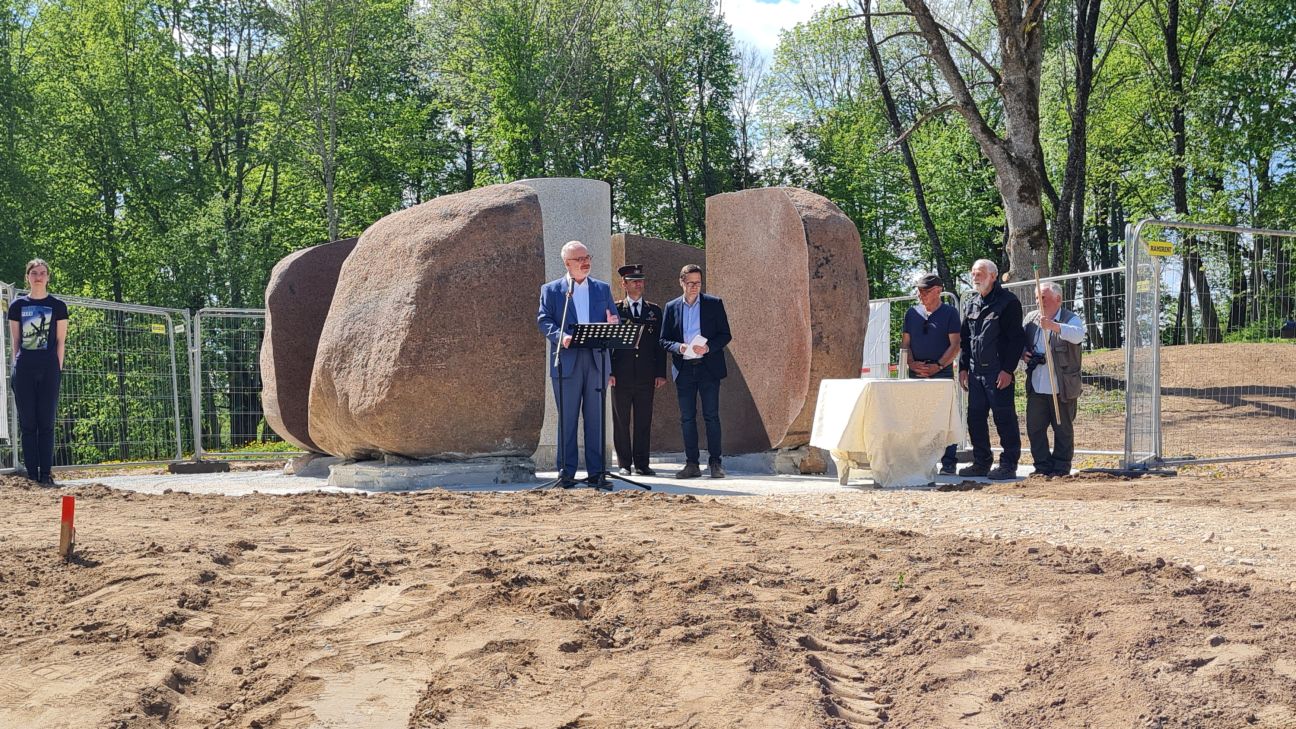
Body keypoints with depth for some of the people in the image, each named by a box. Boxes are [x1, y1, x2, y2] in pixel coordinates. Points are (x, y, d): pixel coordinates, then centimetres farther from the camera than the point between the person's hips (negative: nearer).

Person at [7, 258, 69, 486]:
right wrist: (16, 367, 4)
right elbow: (15, 341, 11)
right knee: (27, 422, 1)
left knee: (46, 422, -2)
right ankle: (32, 474, 5)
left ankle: (46, 474, 1)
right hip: (24, 369, 1)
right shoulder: (18, 305, 9)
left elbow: (61, 341, 5)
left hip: (48, 368, -1)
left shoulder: (57, 306, 5)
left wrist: (57, 369, -2)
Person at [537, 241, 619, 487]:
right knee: (567, 418, 0)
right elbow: (543, 320, -1)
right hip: (566, 362, -2)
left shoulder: (603, 289, 16)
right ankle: (566, 472, 4)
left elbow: (613, 319, 13)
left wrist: (612, 325, -11)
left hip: (597, 361, 3)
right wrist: (560, 336, -19)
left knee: (595, 418, 4)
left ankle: (596, 472, 8)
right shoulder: (551, 289, 7)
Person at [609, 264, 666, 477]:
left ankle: (642, 464, 7)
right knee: (621, 421, 1)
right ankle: (624, 464, 7)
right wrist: (609, 372, -7)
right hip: (622, 375, -2)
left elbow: (660, 343, 11)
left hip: (646, 376, 2)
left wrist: (661, 373, 3)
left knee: (644, 421, 2)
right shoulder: (614, 309, 5)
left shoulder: (654, 311, 13)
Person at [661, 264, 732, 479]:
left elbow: (725, 334, 2)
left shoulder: (714, 304, 4)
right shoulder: (672, 307, 10)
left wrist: (708, 347, -15)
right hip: (683, 370, 2)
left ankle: (715, 463, 2)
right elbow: (664, 340, 9)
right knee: (687, 418, 3)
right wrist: (679, 347, -12)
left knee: (711, 416, -3)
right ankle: (691, 464, 8)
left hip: (708, 368, -2)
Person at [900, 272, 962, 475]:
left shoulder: (949, 313, 2)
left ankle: (948, 462, -2)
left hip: (942, 373, -4)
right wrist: (912, 363, -3)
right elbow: (905, 342, 13)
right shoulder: (912, 312, 13)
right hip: (916, 373, 4)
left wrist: (938, 366, -13)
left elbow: (955, 345, -3)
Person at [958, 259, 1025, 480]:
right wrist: (963, 367, 12)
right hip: (975, 371, 7)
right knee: (975, 417, 8)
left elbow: (1016, 339, -9)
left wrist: (1008, 369, -15)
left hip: (998, 372, -7)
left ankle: (1008, 465, 1)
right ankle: (982, 462, 17)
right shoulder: (970, 302, 16)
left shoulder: (1008, 302, -5)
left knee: (1004, 418, -4)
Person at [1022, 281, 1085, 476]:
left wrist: (1053, 325, -40)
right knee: (1034, 428, 6)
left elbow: (1078, 335, -27)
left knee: (1063, 429, 5)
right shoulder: (1031, 318, 11)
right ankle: (1043, 466, 16)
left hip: (1062, 388, -5)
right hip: (1036, 387, 5)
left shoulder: (1071, 319, -5)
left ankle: (1061, 468, 14)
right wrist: (1023, 353, -2)